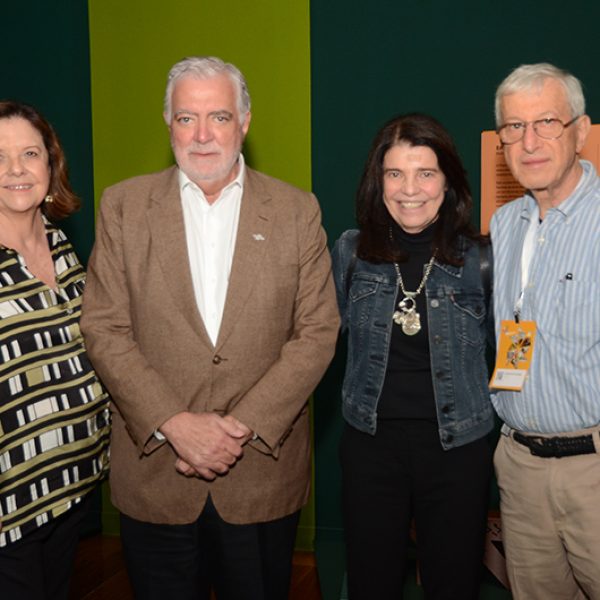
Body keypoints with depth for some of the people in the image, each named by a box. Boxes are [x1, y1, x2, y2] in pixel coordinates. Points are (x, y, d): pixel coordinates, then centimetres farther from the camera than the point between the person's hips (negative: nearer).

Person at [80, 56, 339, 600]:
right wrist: (174, 423, -14)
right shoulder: (124, 205, 2)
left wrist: (245, 425, -13)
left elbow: (318, 332, -3)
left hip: (264, 470, 0)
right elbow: (105, 329, -3)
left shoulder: (296, 211, 1)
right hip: (154, 472, 0)